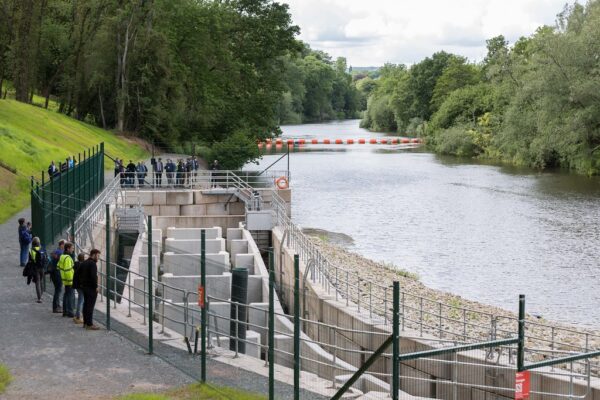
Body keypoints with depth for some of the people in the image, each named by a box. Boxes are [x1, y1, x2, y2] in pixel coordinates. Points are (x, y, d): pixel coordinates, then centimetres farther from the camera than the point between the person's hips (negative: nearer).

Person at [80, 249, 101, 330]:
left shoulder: (84, 263, 15)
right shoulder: (92, 263, -16)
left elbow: (80, 274, 20)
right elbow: (93, 276, -23)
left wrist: (81, 284, 22)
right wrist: (96, 286, -17)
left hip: (84, 286, 10)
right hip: (91, 287, -10)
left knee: (86, 304, 14)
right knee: (90, 305, -8)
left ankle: (85, 323, 20)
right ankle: (89, 324, -8)